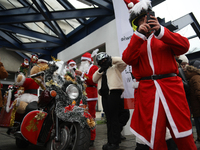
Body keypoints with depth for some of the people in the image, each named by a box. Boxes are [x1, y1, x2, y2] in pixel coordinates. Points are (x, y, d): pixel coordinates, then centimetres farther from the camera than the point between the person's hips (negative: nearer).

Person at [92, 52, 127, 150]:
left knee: (114, 117, -8)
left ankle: (115, 142, -3)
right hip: (104, 94, 6)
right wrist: (100, 70, 1)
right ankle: (110, 140, 16)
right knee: (108, 118, 9)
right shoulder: (100, 71, 27)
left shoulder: (115, 67, 12)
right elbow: (94, 80, 14)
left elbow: (124, 62, -3)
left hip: (114, 93, -6)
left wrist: (111, 60, 0)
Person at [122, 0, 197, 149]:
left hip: (172, 87, 0)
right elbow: (128, 59, -5)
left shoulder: (165, 36, 17)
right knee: (155, 137, 7)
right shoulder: (135, 41, 16)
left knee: (183, 135, 5)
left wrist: (160, 30, -10)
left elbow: (184, 46, -2)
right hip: (147, 91, 0)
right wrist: (139, 34, -10)